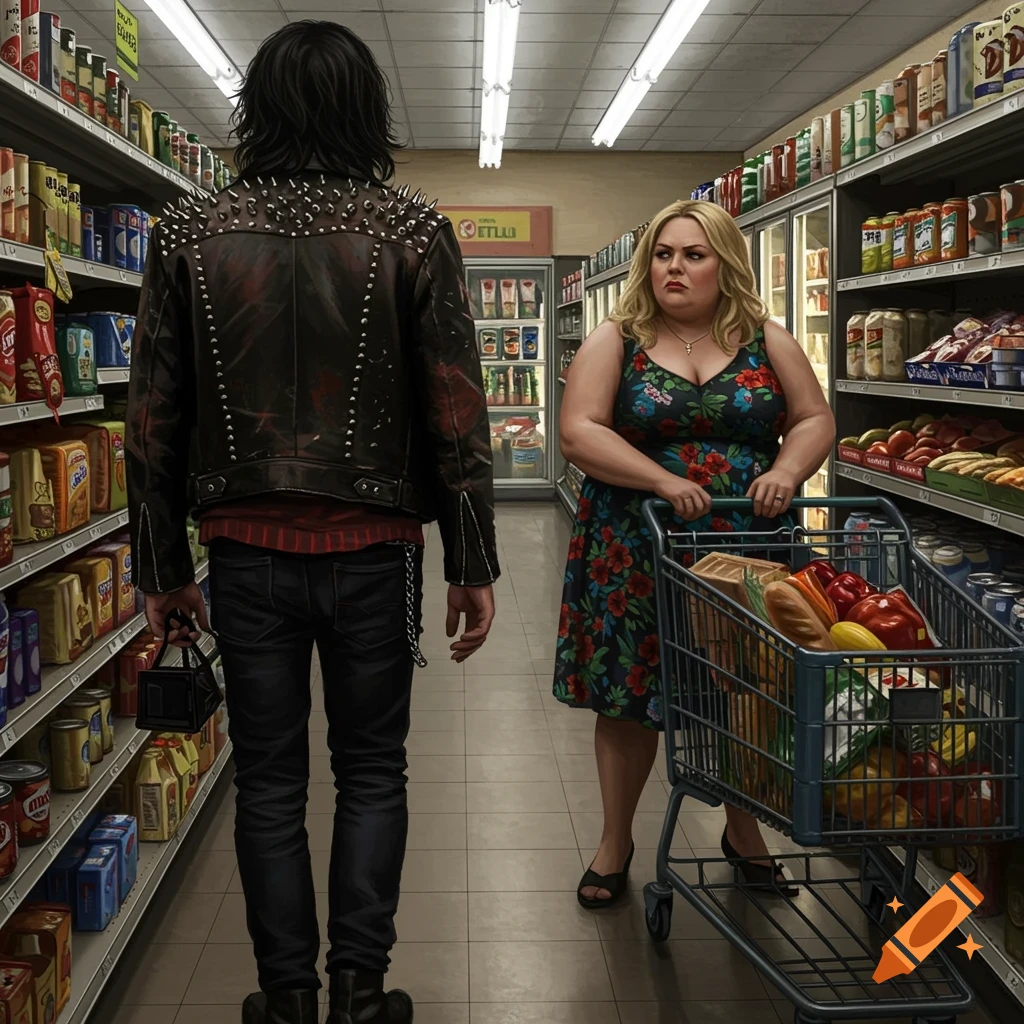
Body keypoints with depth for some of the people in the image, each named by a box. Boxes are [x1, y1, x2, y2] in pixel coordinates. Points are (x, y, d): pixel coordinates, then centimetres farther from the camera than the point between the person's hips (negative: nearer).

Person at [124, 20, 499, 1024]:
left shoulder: (189, 233, 1)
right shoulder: (411, 231, -4)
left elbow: (153, 416, 1)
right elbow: (456, 412, -6)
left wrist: (162, 567, 9)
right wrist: (473, 565, 1)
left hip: (247, 554, 1)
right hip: (373, 552, -1)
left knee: (268, 782, 13)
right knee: (370, 774, 14)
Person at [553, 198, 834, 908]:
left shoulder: (766, 341, 6)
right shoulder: (616, 342, 0)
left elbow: (815, 419, 8)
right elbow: (579, 431, -10)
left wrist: (787, 472, -13)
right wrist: (663, 480, -21)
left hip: (746, 546, 2)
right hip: (637, 552, -1)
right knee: (627, 695, 6)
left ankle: (743, 829, 34)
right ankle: (617, 839, 26)